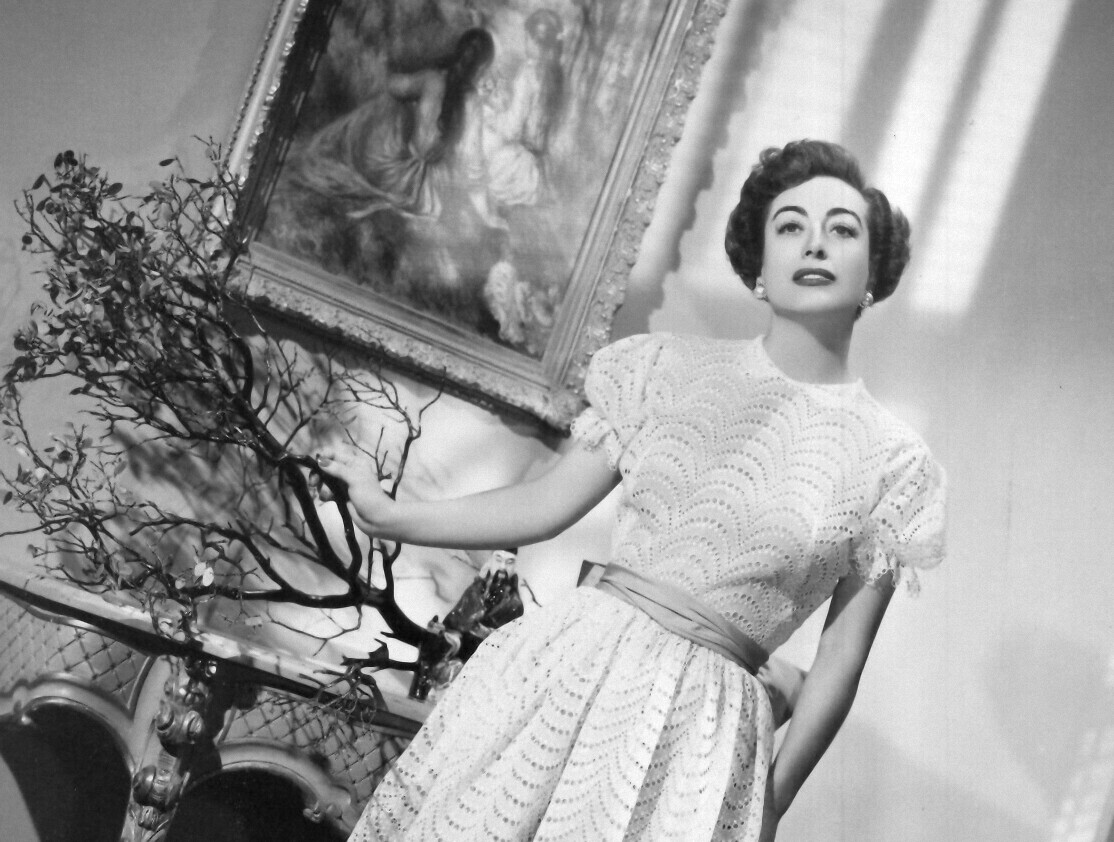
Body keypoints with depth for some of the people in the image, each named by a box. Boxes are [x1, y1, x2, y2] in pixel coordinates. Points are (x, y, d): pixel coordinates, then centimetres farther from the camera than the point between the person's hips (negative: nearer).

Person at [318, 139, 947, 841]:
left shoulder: (895, 462, -1)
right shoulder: (668, 368, 4)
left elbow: (842, 658, 1)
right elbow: (547, 505, 6)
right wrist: (391, 516, 5)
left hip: (702, 726, -2)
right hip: (567, 669, 2)